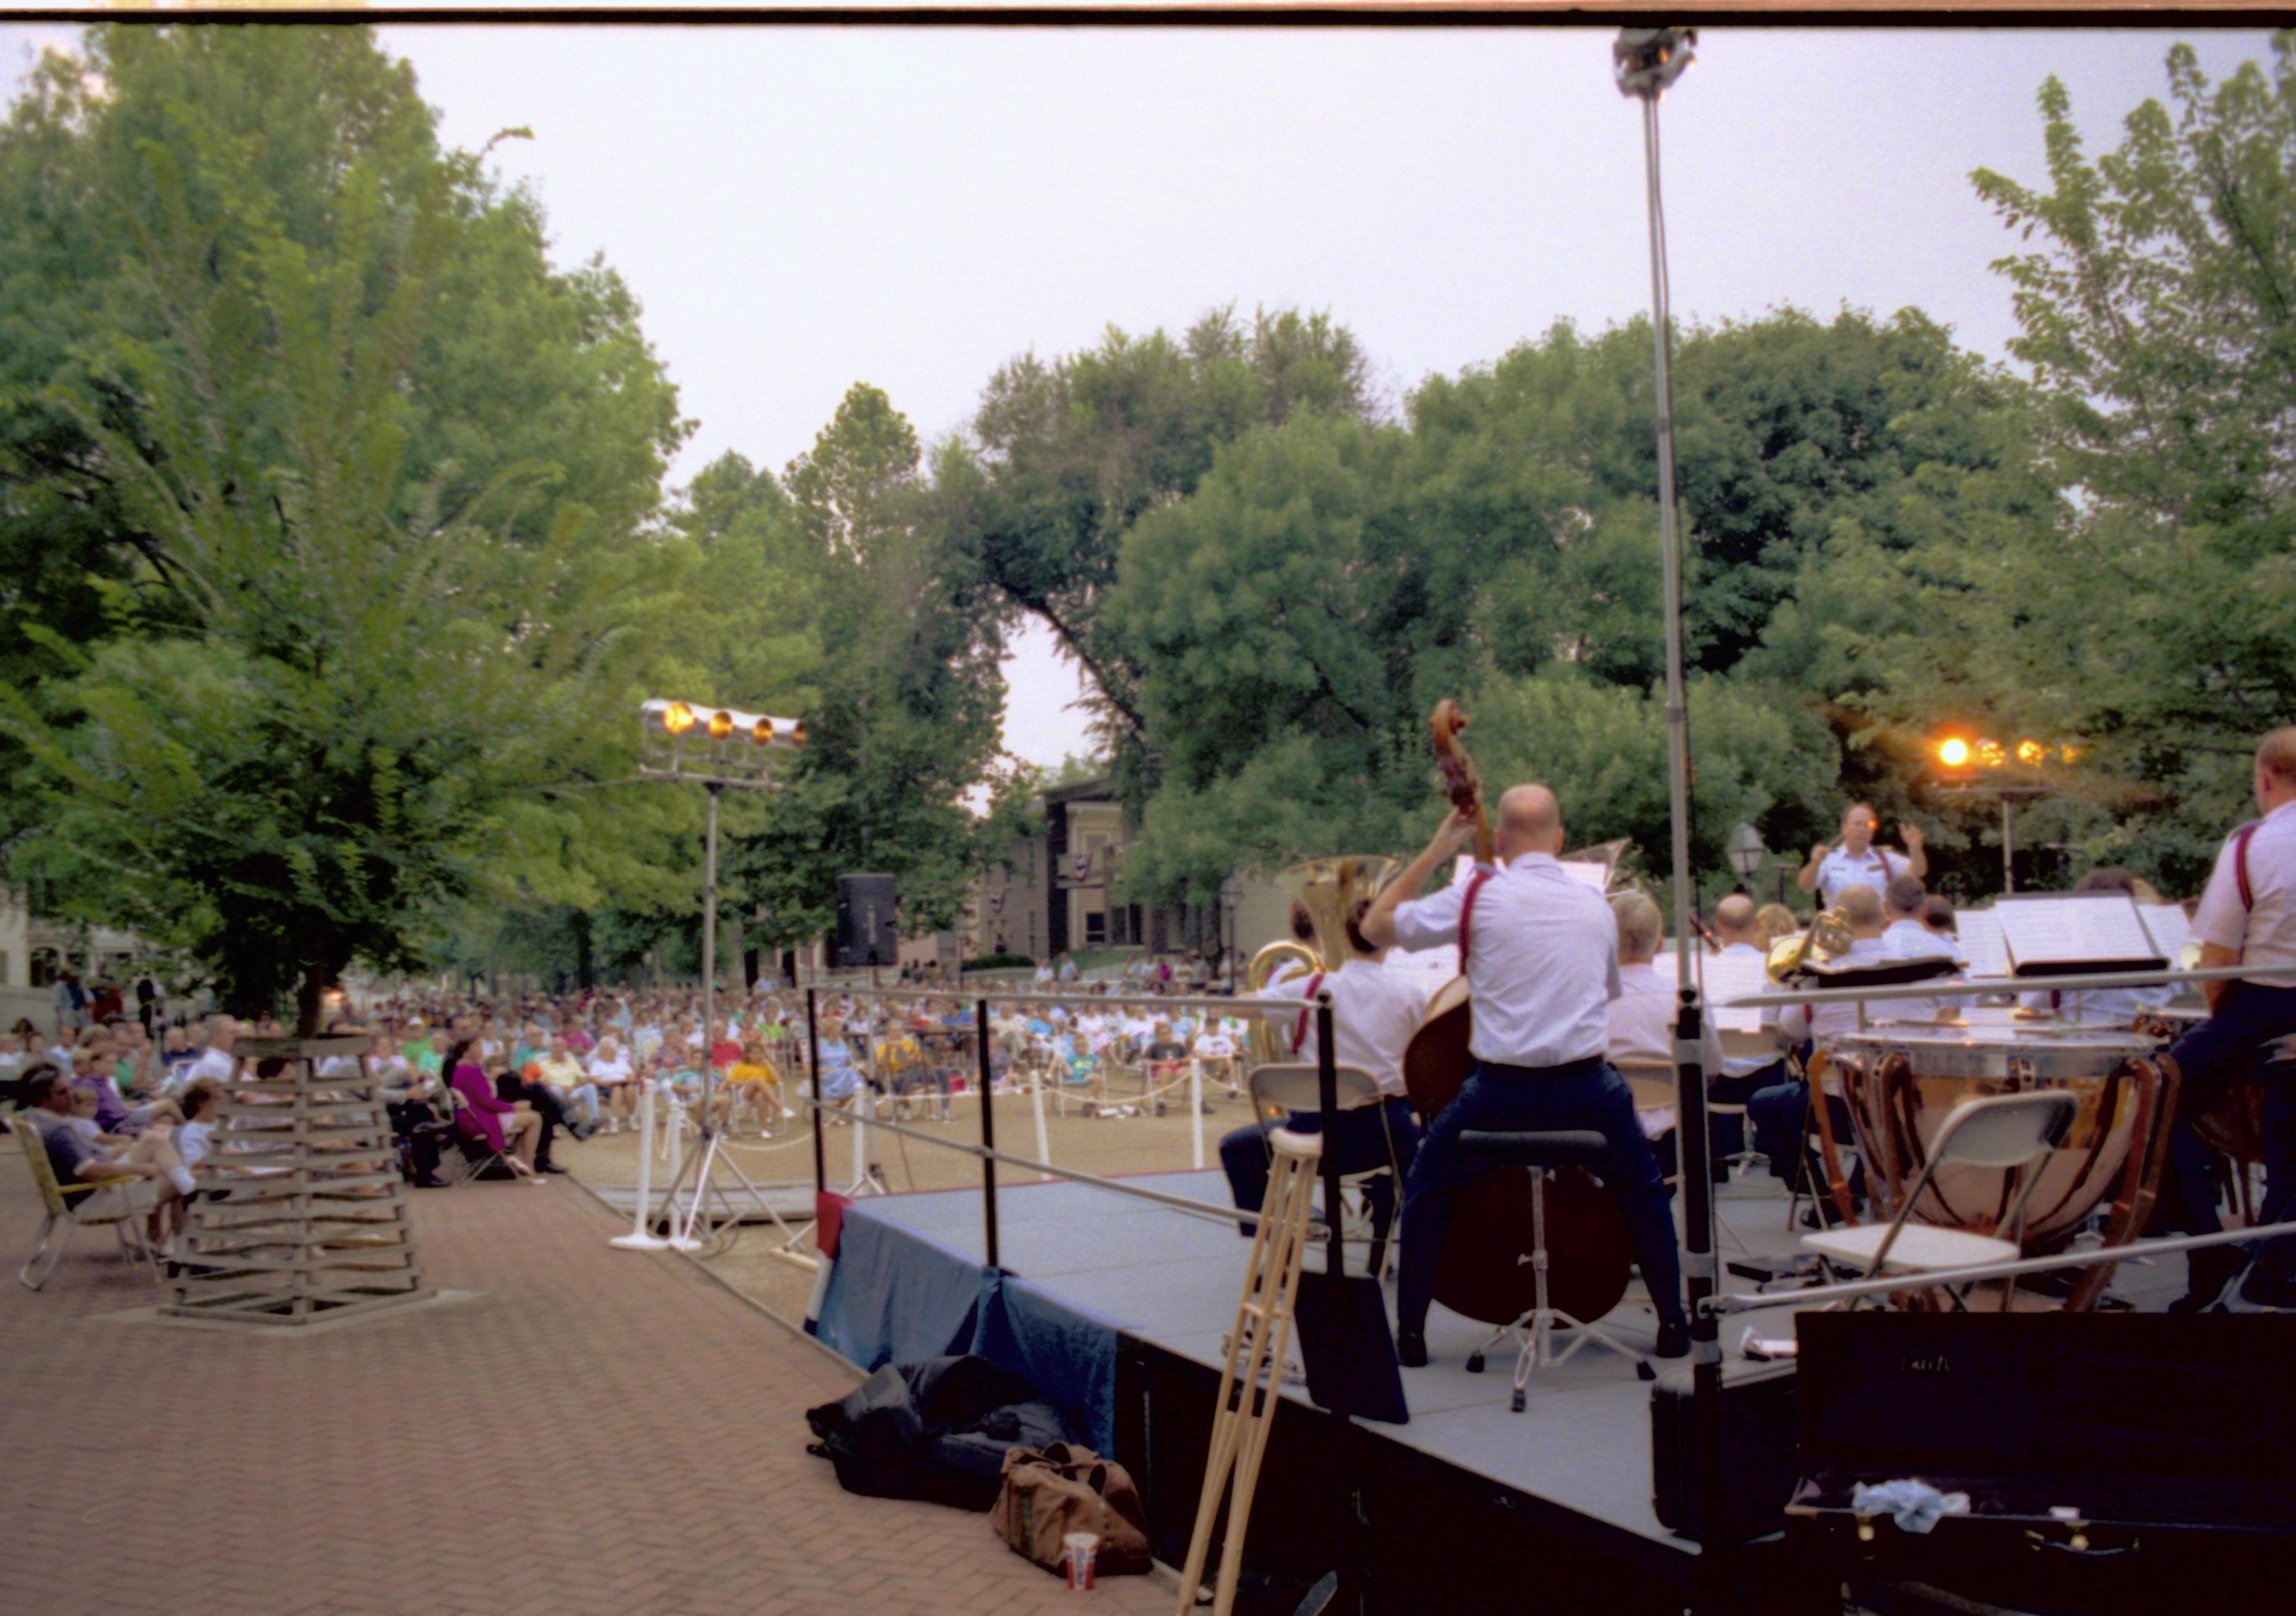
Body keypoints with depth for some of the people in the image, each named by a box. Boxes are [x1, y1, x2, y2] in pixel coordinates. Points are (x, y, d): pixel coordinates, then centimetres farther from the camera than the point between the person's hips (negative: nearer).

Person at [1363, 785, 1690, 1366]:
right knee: (1643, 1189, 31)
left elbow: (1375, 926, 3)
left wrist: (1436, 850, 8)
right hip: (1586, 1088, 3)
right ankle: (1673, 1323, 32)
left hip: (1500, 1091, -3)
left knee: (1428, 1192, 22)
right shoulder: (1596, 904, 7)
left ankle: (1411, 1332, 22)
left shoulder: (1479, 893, -6)